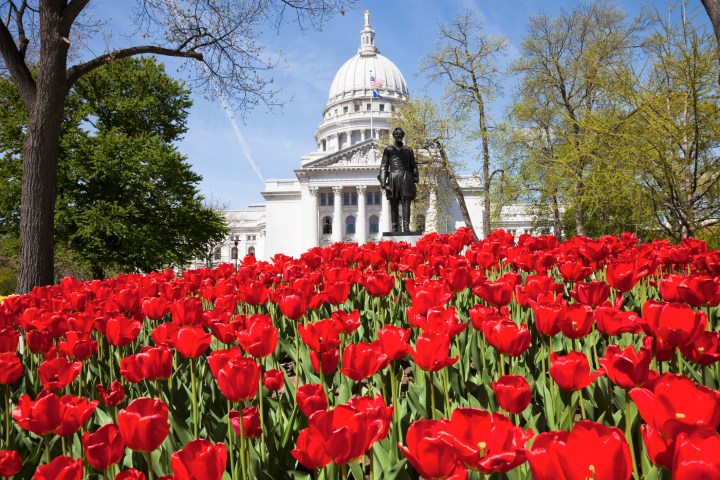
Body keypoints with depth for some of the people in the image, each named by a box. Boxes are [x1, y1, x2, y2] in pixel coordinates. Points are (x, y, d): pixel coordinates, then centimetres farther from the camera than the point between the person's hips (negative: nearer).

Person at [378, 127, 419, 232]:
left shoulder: (408, 149, 16)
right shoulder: (388, 149, 11)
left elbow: (413, 166, 16)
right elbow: (383, 166, 5)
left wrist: (415, 180, 6)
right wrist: (383, 181, -5)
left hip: (406, 179, 1)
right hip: (393, 179, -1)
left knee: (406, 203, -9)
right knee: (394, 205, 0)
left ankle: (406, 227, -12)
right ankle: (395, 228, 2)